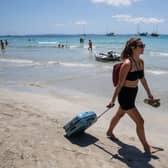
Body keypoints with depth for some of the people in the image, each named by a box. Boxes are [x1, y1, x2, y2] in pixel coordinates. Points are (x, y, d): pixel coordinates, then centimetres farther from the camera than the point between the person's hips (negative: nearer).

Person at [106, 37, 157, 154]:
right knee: (140, 121, 0)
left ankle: (110, 132, 52)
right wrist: (113, 100, -15)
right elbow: (120, 83, -20)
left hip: (133, 94, 8)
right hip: (125, 96, -8)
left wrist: (149, 93, 22)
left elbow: (142, 78, 14)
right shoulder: (127, 63, -24)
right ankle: (146, 147, 20)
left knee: (119, 115, 27)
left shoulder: (141, 61, 1)